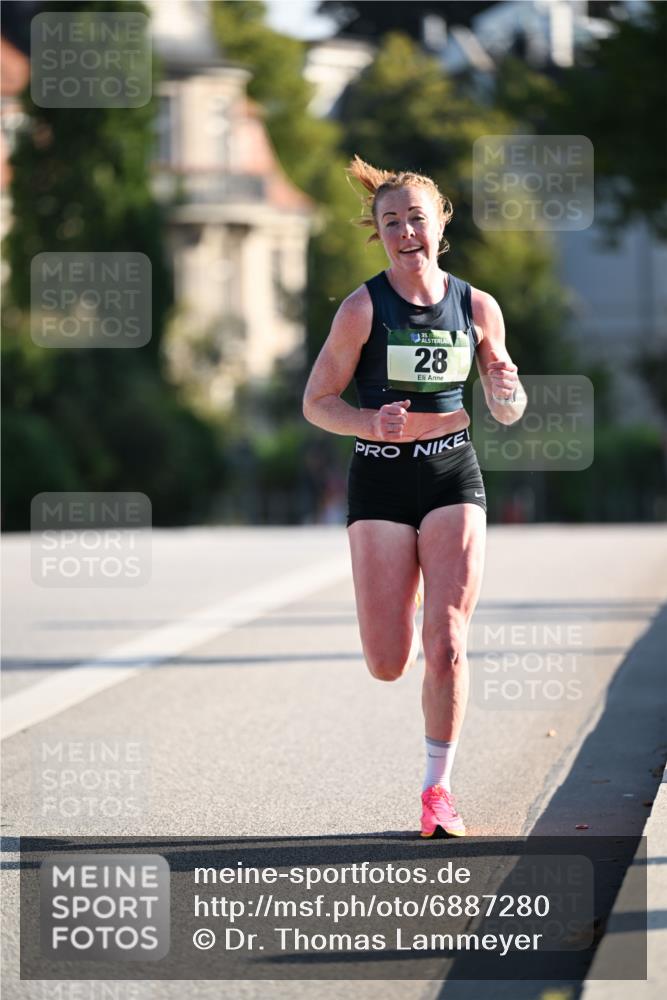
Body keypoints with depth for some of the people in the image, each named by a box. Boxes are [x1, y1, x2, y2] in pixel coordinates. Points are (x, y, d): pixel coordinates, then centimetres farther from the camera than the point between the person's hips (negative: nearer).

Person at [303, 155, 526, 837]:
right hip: (380, 480, -1)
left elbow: (506, 412, 11)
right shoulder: (363, 308, -6)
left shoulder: (477, 307, 2)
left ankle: (438, 787, 4)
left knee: (445, 644, -11)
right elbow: (316, 402, -2)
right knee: (388, 664, -2)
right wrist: (371, 423, -21)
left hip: (453, 478, 1)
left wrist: (508, 393, -13)